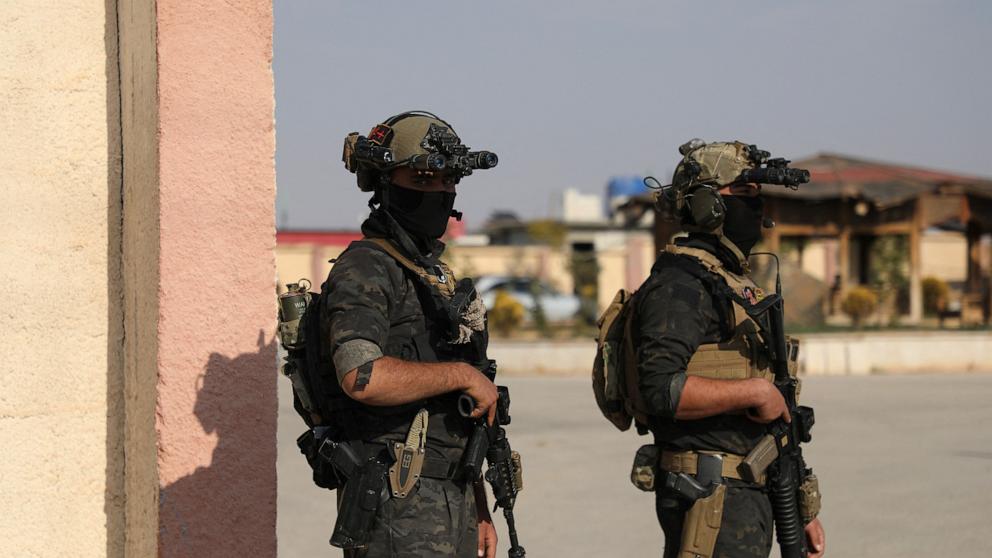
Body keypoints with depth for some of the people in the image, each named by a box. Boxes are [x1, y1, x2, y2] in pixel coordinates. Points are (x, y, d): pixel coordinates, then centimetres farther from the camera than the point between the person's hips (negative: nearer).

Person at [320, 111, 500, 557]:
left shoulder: (437, 274, 19)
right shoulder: (364, 270, -10)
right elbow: (362, 377, -28)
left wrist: (478, 508, 20)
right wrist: (463, 375, -16)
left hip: (453, 499, 9)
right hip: (400, 505, -9)